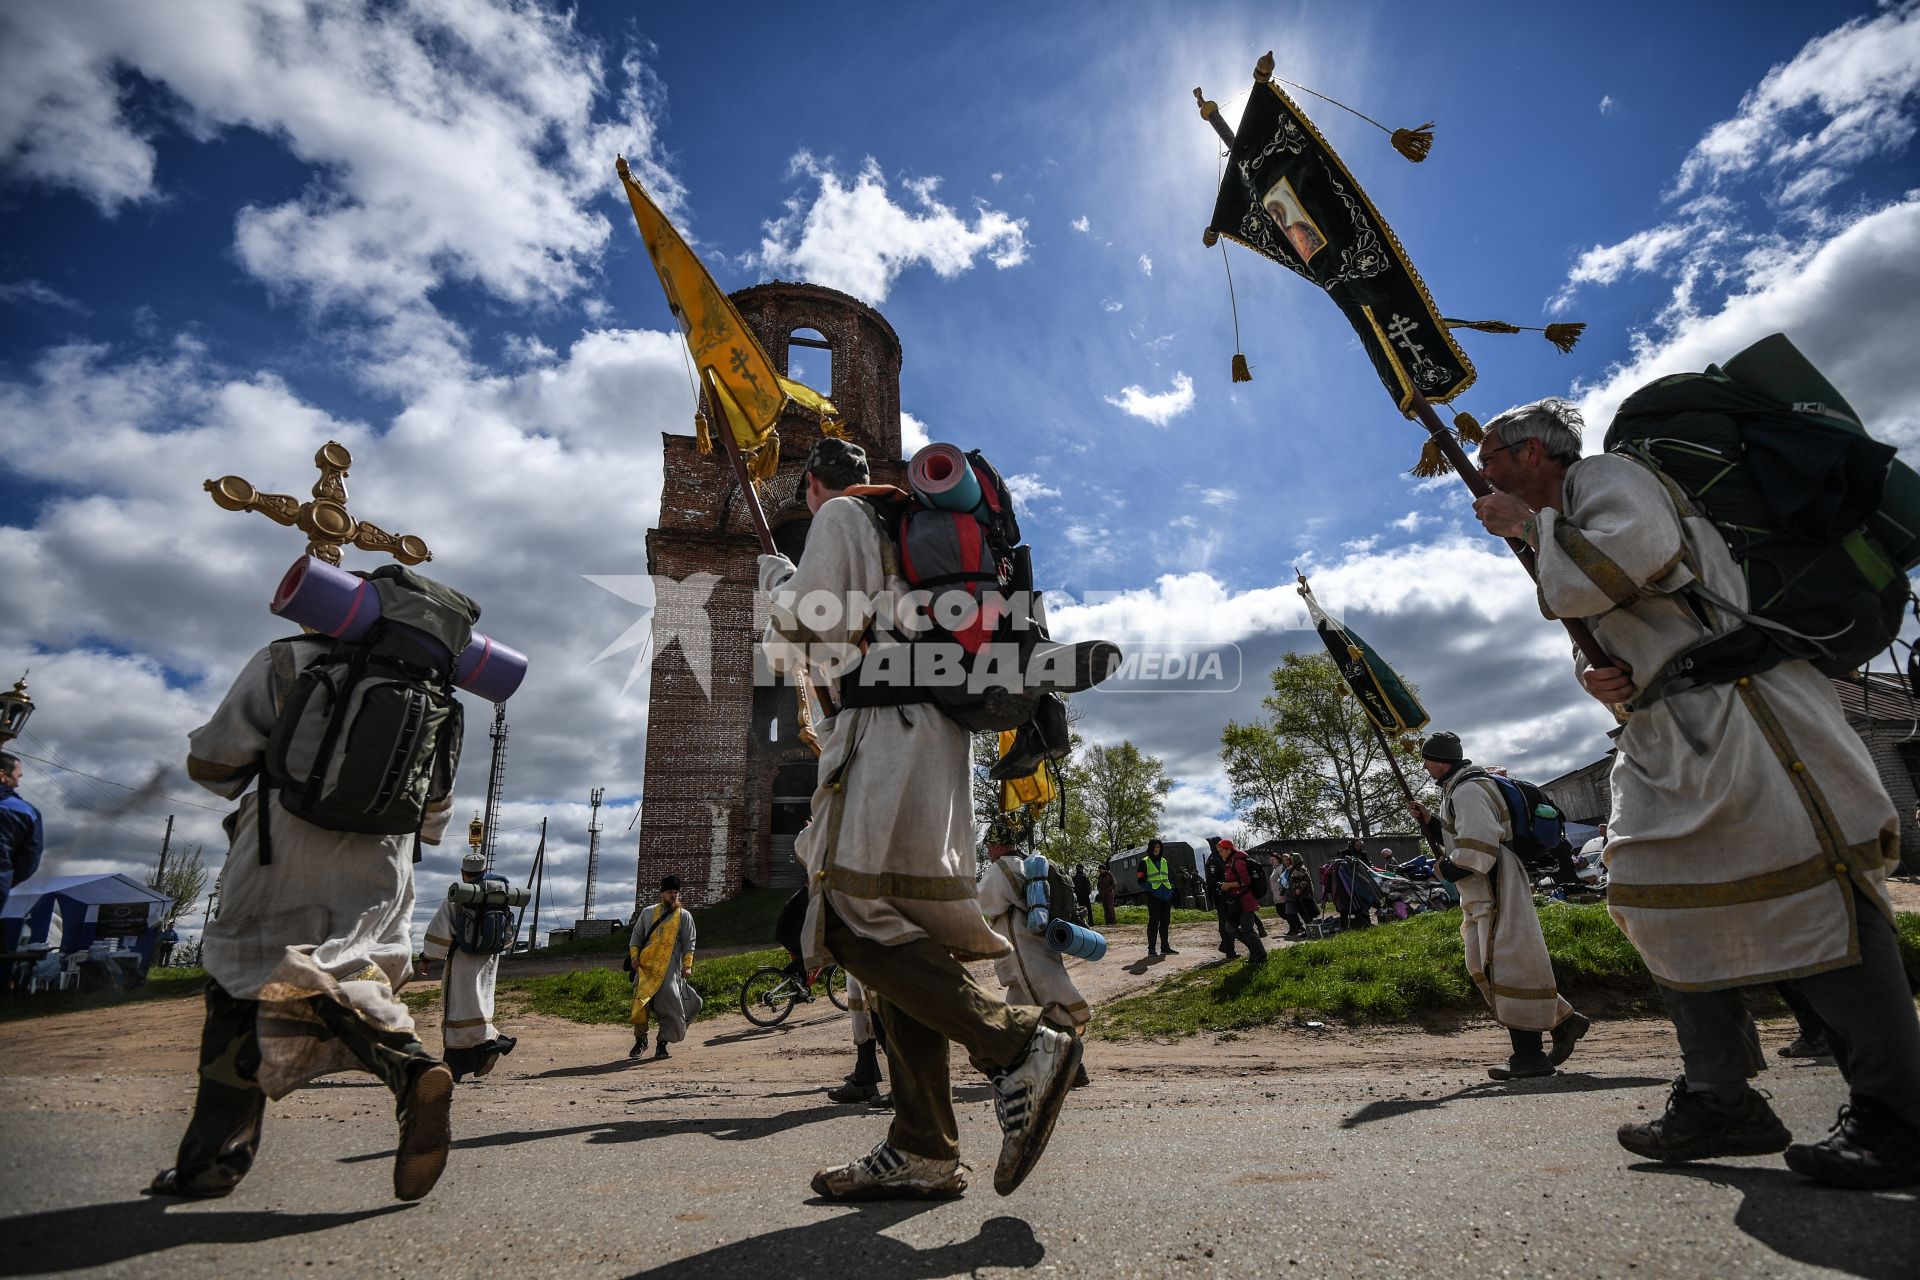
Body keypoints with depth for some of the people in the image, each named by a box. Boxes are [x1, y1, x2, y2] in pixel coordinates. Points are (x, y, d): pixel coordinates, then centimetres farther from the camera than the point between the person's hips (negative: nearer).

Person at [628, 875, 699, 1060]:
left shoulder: (684, 915, 8)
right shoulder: (647, 913, 13)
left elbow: (689, 943, 5)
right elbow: (636, 936, 15)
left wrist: (687, 966, -5)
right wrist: (634, 955, -1)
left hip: (670, 968, -1)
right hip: (645, 967, 2)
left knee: (668, 1005, -6)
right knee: (639, 1003, -3)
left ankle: (662, 1043, 8)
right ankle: (640, 1040, 17)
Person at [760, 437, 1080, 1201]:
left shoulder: (838, 517, 5)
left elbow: (809, 631, -5)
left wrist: (777, 581, 14)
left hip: (888, 730, -9)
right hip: (931, 735, 9)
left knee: (857, 923, -14)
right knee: (896, 930, 4)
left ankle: (1020, 1048, -20)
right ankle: (922, 1152, 4)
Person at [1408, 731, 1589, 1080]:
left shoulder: (1467, 790, -16)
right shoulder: (1458, 788, 18)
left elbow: (1478, 845, -25)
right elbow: (1459, 835, 26)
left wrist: (1449, 868, -13)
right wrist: (1429, 821, 12)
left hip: (1496, 892, -11)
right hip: (1484, 895, 11)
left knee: (1505, 966, -7)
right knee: (1485, 967, 14)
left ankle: (1529, 1056, -1)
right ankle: (1563, 1021, 23)